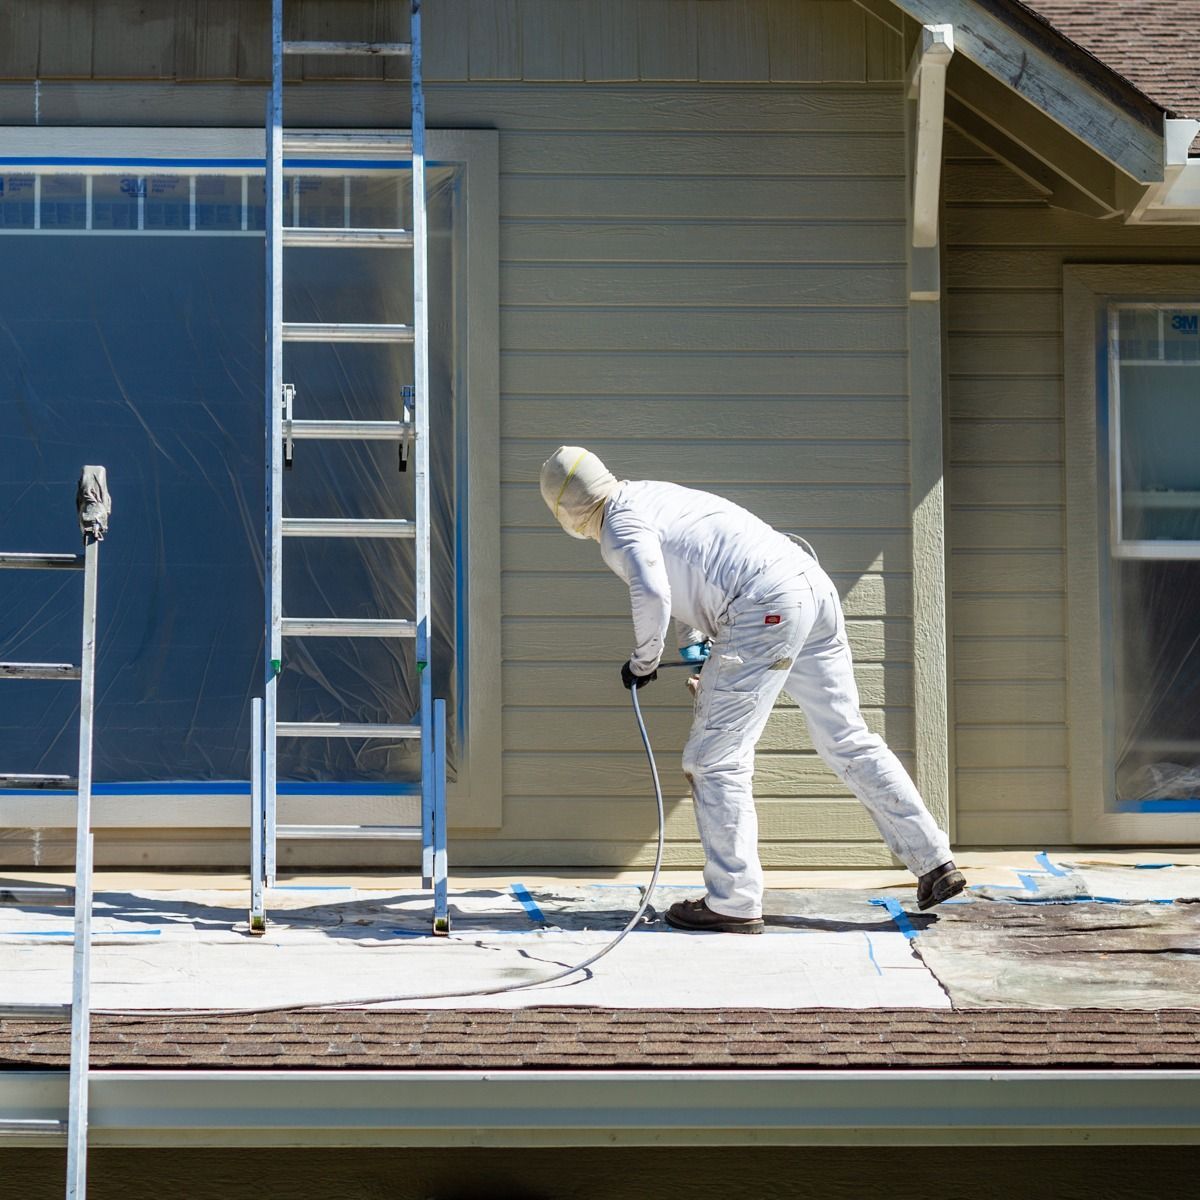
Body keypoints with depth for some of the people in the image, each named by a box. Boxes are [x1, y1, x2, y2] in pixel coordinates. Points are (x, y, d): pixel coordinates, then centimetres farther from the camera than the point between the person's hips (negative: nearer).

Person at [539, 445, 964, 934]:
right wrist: (690, 638, 49)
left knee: (714, 759, 0)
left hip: (766, 608, -9)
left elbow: (651, 593, -20)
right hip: (813, 583, 9)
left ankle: (734, 903, 2)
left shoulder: (619, 526, -2)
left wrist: (643, 660, -4)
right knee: (847, 740, 16)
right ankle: (934, 862, 18)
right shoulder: (648, 493, 26)